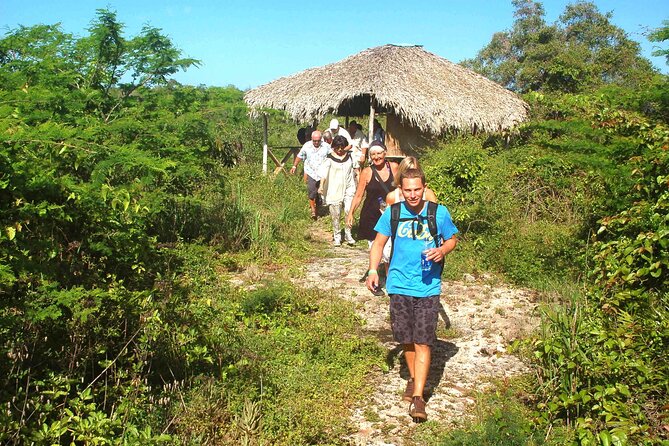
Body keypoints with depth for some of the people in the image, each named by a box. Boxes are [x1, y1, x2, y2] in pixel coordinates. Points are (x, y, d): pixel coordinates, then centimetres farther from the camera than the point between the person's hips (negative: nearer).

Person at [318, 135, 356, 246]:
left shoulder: (348, 156, 7)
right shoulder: (330, 158, -6)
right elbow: (324, 171, -18)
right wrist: (321, 185, -32)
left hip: (348, 188, 2)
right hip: (334, 190, -2)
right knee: (336, 214, 3)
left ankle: (348, 234, 5)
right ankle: (337, 236, 16)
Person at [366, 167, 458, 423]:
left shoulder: (439, 213, -2)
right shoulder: (393, 213, 0)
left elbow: (452, 239, 11)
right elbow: (379, 243, 9)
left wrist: (442, 250, -11)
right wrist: (373, 270, -4)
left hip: (428, 287, -2)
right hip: (400, 285, 2)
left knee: (422, 342, -6)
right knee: (406, 339, 13)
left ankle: (418, 397, -1)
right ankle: (414, 379, 37)